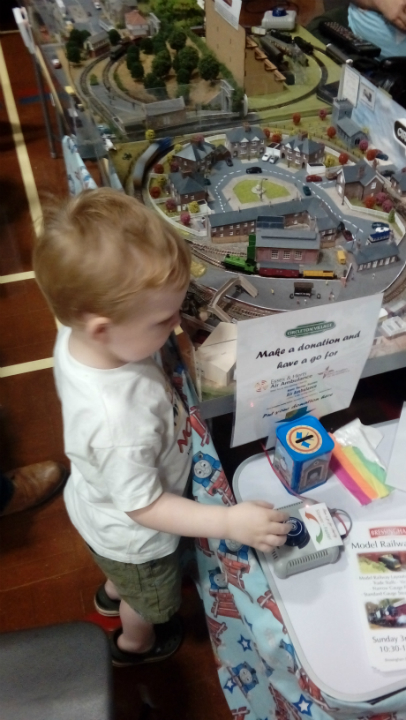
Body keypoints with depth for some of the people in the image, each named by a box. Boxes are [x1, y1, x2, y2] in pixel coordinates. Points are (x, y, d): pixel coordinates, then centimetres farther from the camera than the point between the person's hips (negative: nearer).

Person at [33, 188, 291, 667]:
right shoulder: (119, 421, -50)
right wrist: (231, 522, -31)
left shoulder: (77, 337, -26)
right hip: (131, 535, -6)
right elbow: (145, 508, -33)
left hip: (94, 501, 6)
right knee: (149, 600, 32)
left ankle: (112, 592, 74)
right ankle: (136, 644, 65)